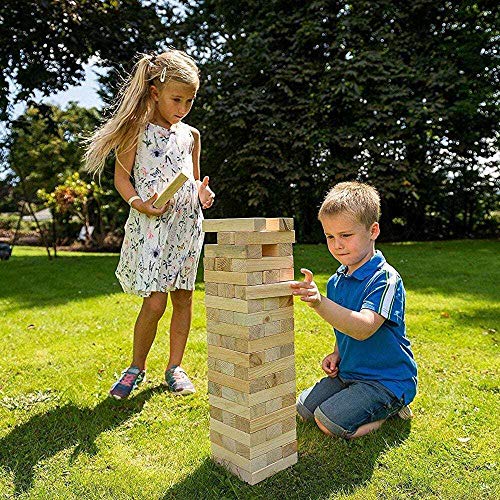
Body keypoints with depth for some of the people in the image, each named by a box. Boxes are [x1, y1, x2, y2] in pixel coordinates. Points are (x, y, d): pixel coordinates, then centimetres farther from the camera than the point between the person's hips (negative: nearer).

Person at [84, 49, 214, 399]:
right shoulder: (137, 130, 0)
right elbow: (121, 176, -1)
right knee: (155, 301, -7)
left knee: (183, 296, 7)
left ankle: (175, 367, 23)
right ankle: (137, 367, 16)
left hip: (188, 224, 5)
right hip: (151, 225, -5)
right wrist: (140, 204, -18)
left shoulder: (191, 135, 14)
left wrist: (203, 192, 0)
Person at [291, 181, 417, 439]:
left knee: (330, 422, -20)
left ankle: (391, 409, 5)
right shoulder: (336, 281, 3)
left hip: (388, 379, -8)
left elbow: (364, 328, -39)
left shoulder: (385, 278, -22)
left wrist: (319, 302, -52)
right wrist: (337, 354, 0)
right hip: (348, 372, 8)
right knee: (304, 408, 3)